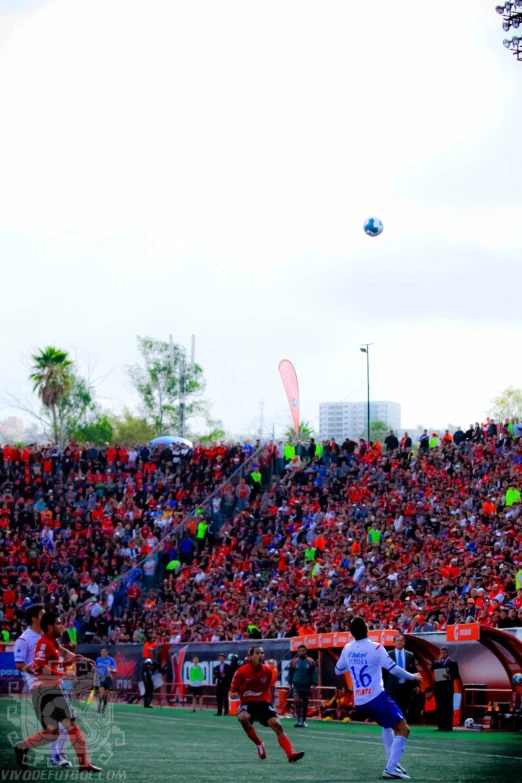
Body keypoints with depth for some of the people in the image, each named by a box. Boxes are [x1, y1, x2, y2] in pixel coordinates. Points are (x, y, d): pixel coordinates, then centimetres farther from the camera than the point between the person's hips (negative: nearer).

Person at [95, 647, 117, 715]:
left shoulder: (111, 660, -5)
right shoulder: (98, 660, 5)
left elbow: (115, 671, -7)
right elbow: (96, 671, 16)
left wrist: (111, 670, -30)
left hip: (108, 678, -1)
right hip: (101, 678, 1)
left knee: (106, 695, 5)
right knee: (102, 693, -17)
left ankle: (104, 707, 22)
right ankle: (99, 705, -1)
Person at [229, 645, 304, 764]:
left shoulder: (268, 671, -1)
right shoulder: (242, 671, -12)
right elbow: (233, 691, -4)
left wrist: (268, 699, 13)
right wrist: (234, 694, -25)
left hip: (263, 702, 2)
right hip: (247, 702, -2)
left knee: (277, 725, -19)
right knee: (243, 717, -35)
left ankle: (290, 754, -24)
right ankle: (259, 744, -11)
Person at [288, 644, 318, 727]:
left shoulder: (311, 662, 0)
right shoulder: (294, 662, 3)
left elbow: (314, 673, -1)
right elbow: (290, 673, 11)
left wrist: (314, 684, -8)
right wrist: (290, 684, 7)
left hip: (306, 686, 1)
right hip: (296, 685, -1)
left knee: (305, 704, 8)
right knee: (297, 701, -19)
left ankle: (303, 721, 21)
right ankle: (299, 720, -20)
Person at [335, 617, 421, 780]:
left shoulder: (347, 650, 4)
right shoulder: (375, 648, -12)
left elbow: (338, 670, 20)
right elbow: (393, 668, -14)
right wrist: (412, 676, 1)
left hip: (359, 702, 7)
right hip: (376, 697, -7)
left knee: (388, 725, 30)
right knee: (403, 729, -3)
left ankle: (393, 762, 21)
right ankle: (391, 769, -17)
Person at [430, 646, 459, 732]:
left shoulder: (452, 663, 3)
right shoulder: (437, 662, 15)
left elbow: (456, 675, -1)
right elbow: (432, 669, -3)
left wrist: (449, 676, -19)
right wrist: (439, 661, -9)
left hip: (448, 688, -4)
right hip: (438, 688, 4)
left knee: (448, 707, -5)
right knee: (439, 707, 3)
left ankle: (448, 726, -6)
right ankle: (440, 726, 5)